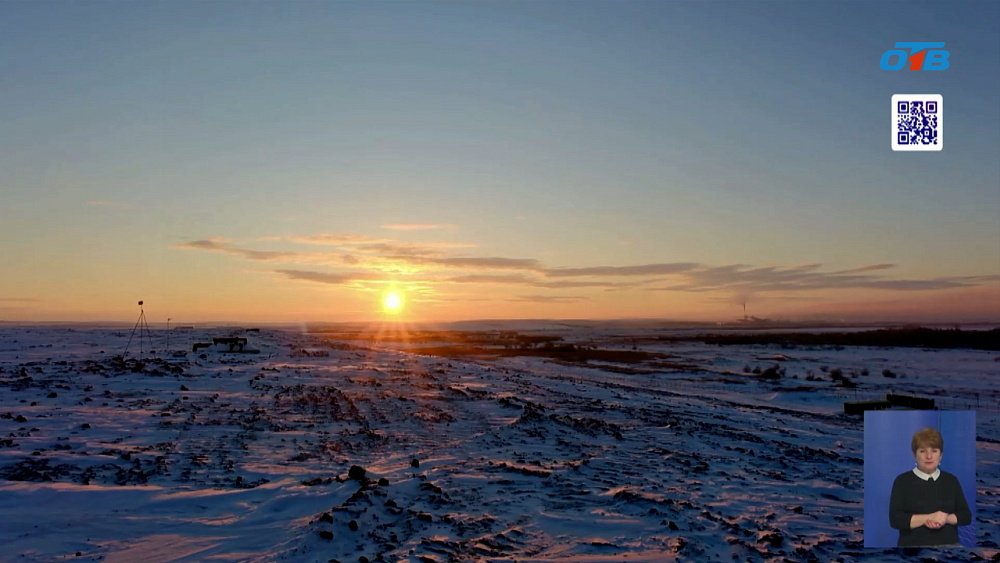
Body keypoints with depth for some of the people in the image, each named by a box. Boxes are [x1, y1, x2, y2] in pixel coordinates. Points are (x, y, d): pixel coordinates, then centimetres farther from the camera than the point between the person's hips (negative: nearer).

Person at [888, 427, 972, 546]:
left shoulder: (951, 480, 10)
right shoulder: (903, 481, -1)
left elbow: (966, 516, 7)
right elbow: (895, 519, -10)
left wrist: (945, 519, -13)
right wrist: (929, 517, -19)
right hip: (913, 545, -3)